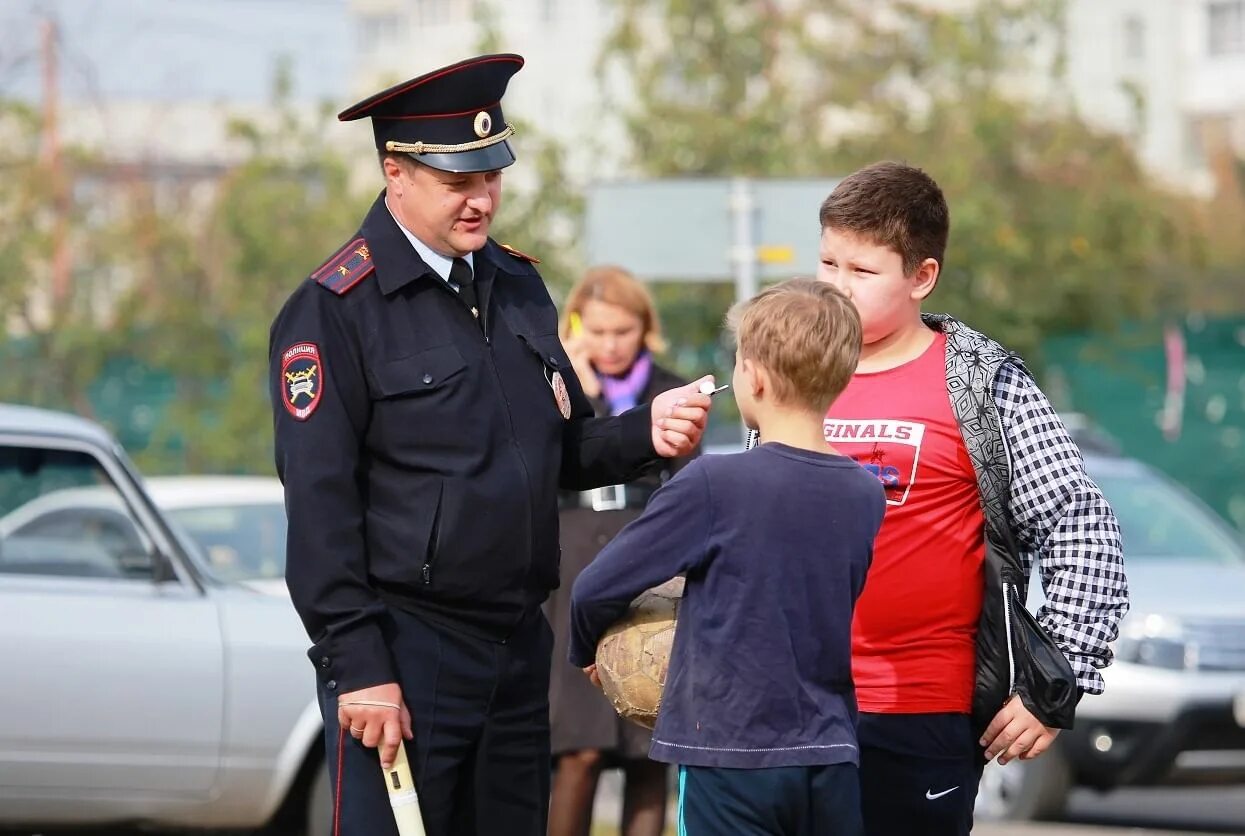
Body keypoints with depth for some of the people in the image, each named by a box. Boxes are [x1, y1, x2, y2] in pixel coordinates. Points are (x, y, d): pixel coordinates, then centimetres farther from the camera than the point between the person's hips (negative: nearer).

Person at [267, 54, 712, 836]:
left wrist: (644, 433, -3)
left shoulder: (519, 286, 13)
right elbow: (319, 506, -13)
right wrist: (357, 668, -17)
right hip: (404, 655, -7)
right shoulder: (335, 310, -9)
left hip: (519, 647, 7)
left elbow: (563, 450, 19)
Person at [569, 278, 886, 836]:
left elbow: (597, 589, -6)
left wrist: (586, 653, 14)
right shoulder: (866, 497, 2)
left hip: (731, 756, -4)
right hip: (831, 763, 4)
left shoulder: (713, 485, -12)